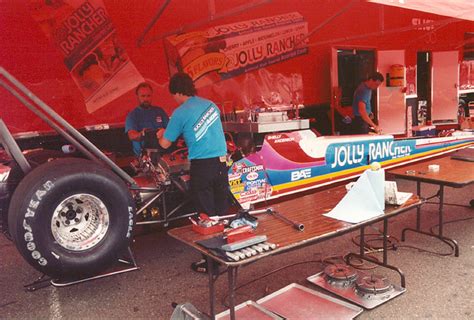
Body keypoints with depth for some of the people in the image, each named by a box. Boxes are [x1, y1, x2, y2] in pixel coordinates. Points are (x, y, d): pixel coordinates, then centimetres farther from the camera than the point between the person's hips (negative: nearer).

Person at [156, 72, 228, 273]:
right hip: (221, 162, 6)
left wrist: (161, 135, 24)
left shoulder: (180, 113, -7)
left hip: (202, 166, -6)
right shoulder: (211, 105, 11)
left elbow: (165, 144, 2)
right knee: (222, 210, 14)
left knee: (206, 214, 3)